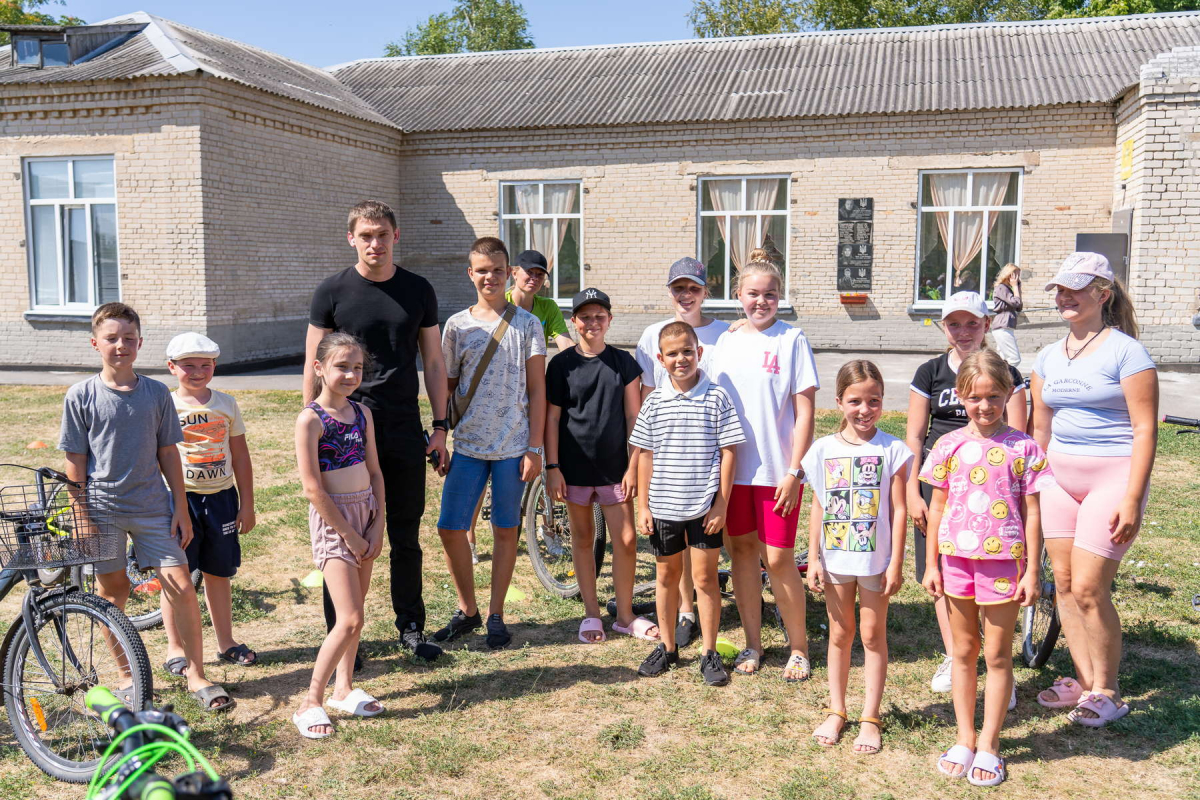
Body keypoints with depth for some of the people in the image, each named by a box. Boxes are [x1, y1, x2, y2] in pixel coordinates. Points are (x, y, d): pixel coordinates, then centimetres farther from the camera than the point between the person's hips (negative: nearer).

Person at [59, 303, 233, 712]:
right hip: (103, 509, -1)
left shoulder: (156, 393, 1)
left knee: (182, 586, -4)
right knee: (112, 591, 10)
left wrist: (181, 508, 3)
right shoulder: (80, 397, -3)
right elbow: (75, 463, -1)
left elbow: (168, 453, 5)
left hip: (153, 507, 1)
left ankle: (196, 675, 7)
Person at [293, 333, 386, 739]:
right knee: (350, 620, -10)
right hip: (332, 519, -7)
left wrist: (378, 523, 1)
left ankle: (344, 688, 29)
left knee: (355, 611, 14)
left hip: (367, 514, 7)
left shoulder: (362, 413, 6)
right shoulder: (311, 419, -14)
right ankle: (310, 702, 3)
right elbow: (312, 488, -16)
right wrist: (349, 533, -12)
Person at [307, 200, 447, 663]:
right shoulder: (332, 292, -1)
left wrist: (440, 427, 4)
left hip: (404, 432, 2)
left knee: (406, 537, 11)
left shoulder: (418, 291, 6)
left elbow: (433, 362, 9)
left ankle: (411, 628, 25)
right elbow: (314, 366, 0)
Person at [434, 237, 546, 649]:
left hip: (513, 445, -2)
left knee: (506, 530, 6)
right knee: (450, 528, 1)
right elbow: (446, 386, 11)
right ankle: (467, 609, 20)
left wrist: (534, 448, -5)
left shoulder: (527, 324, 0)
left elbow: (537, 388, 0)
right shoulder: (457, 325, 6)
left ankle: (496, 615, 21)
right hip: (467, 444, 2)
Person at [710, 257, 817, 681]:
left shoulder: (792, 339, -4)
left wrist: (794, 472, -12)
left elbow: (804, 412, -7)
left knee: (778, 558, -2)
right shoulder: (726, 341, 9)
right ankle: (752, 643, 24)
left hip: (777, 470, -4)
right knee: (741, 550, 10)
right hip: (733, 467, 4)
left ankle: (798, 649, 17)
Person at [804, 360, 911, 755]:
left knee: (873, 635, 8)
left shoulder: (892, 450, -7)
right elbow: (818, 508, 4)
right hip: (835, 559, 2)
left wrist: (896, 563, -8)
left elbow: (898, 510, -6)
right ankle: (836, 712, 26)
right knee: (840, 634, 13)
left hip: (875, 559, -2)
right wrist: (813, 558, 1)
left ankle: (870, 718, 19)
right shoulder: (823, 450, 0)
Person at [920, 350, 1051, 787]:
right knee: (964, 651, 13)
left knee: (997, 654, 7)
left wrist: (1032, 570, -4)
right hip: (956, 558, 2)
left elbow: (1032, 513, -2)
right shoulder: (950, 446, 1)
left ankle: (988, 744, 19)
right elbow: (937, 508, 6)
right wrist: (931, 564, 5)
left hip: (1004, 560, -2)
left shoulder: (1022, 448, -4)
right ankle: (964, 738, 25)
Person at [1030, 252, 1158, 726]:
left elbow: (1145, 428, -12)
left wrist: (1132, 499, -17)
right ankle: (1084, 681, 22)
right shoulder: (1048, 358, 10)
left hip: (1112, 476, -6)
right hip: (1060, 477, 6)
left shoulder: (1125, 351, -8)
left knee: (1088, 589, -7)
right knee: (1064, 583, 7)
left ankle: (1105, 692, 12)